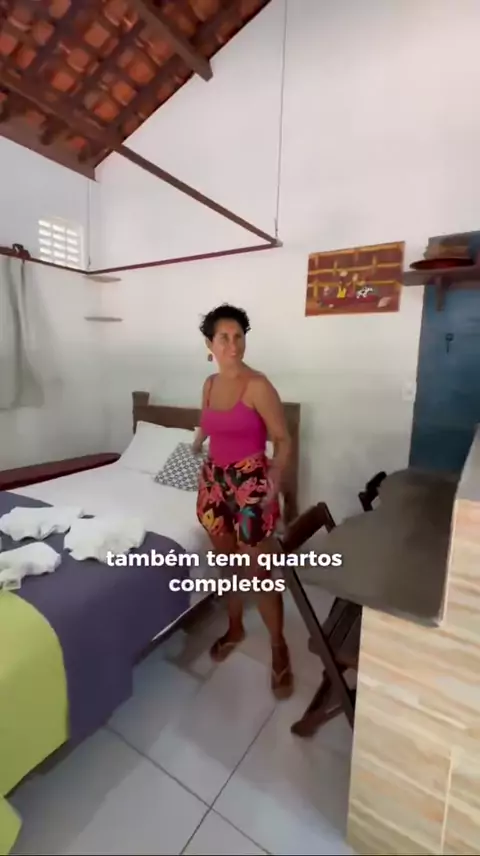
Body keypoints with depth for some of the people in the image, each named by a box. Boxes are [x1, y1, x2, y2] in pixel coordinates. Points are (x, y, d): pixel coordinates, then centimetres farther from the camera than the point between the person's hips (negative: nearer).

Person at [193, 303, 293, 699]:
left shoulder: (258, 385, -14)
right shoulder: (210, 384, 5)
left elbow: (282, 439, -14)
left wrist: (275, 484, -24)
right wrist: (196, 444, 19)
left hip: (250, 482, -6)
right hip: (214, 479, 6)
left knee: (260, 571, 3)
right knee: (228, 561, 19)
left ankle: (279, 647, 26)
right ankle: (235, 628, 42)